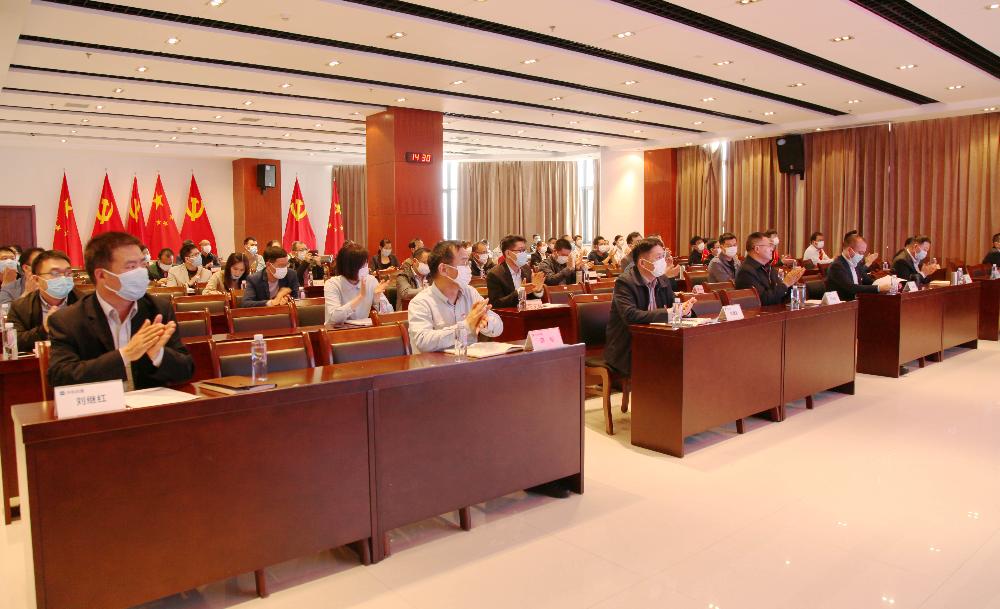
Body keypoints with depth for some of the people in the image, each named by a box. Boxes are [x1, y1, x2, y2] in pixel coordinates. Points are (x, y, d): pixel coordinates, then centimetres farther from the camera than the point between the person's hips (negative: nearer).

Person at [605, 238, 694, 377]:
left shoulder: (662, 280, 10)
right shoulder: (624, 282, -13)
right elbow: (630, 315, -27)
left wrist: (683, 308, -12)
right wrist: (667, 313, -28)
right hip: (626, 351, -7)